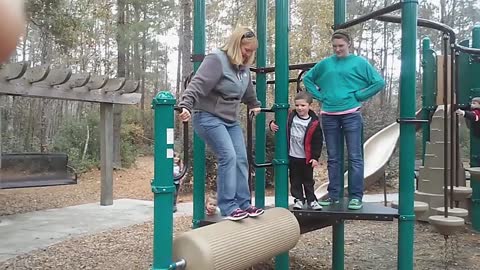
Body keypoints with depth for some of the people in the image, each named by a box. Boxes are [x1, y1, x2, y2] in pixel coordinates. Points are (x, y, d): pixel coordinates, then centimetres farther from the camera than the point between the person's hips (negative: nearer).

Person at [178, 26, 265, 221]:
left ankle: (243, 204, 12)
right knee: (228, 157, -18)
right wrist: (186, 105, -38)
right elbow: (198, 84, -26)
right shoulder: (216, 60, -13)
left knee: (241, 159, 2)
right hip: (209, 117, -8)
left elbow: (248, 90, 30)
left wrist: (254, 105, 41)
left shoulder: (243, 66, 12)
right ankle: (228, 207, -10)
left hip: (231, 120, 8)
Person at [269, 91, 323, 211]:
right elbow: (281, 124, 11)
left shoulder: (314, 123, -7)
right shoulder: (290, 117, 1)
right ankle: (298, 199, 21)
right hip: (292, 156, 2)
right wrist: (273, 124, -12)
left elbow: (318, 142, -6)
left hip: (306, 158, -2)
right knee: (295, 180, 10)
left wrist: (315, 157, -9)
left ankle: (311, 200, 21)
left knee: (308, 180, 10)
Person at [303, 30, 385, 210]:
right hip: (329, 116, 3)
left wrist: (359, 96, -5)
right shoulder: (325, 64, 10)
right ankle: (333, 194, 18)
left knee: (355, 157, -2)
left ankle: (356, 196, 5)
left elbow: (379, 82, -2)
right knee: (333, 158, 9)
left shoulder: (359, 63, 1)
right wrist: (319, 95, 8)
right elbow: (307, 78, 21)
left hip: (351, 115, -3)